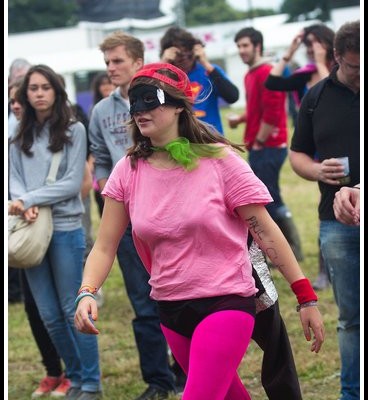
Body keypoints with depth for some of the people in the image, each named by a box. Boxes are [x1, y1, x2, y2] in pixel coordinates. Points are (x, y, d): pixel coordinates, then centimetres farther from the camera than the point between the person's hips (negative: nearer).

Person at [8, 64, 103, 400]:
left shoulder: (73, 130, -2)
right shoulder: (19, 137, 10)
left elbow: (72, 183, -9)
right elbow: (15, 181, 4)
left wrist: (28, 199, -16)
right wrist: (25, 206, -17)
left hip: (66, 229, -4)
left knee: (74, 311, -2)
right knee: (50, 316, 8)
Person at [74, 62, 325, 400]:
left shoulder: (219, 160, -11)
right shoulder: (128, 171, -1)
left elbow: (265, 232, -8)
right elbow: (105, 247, 0)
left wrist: (307, 298, -9)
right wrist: (87, 293, -19)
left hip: (226, 303, -5)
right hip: (171, 310, 5)